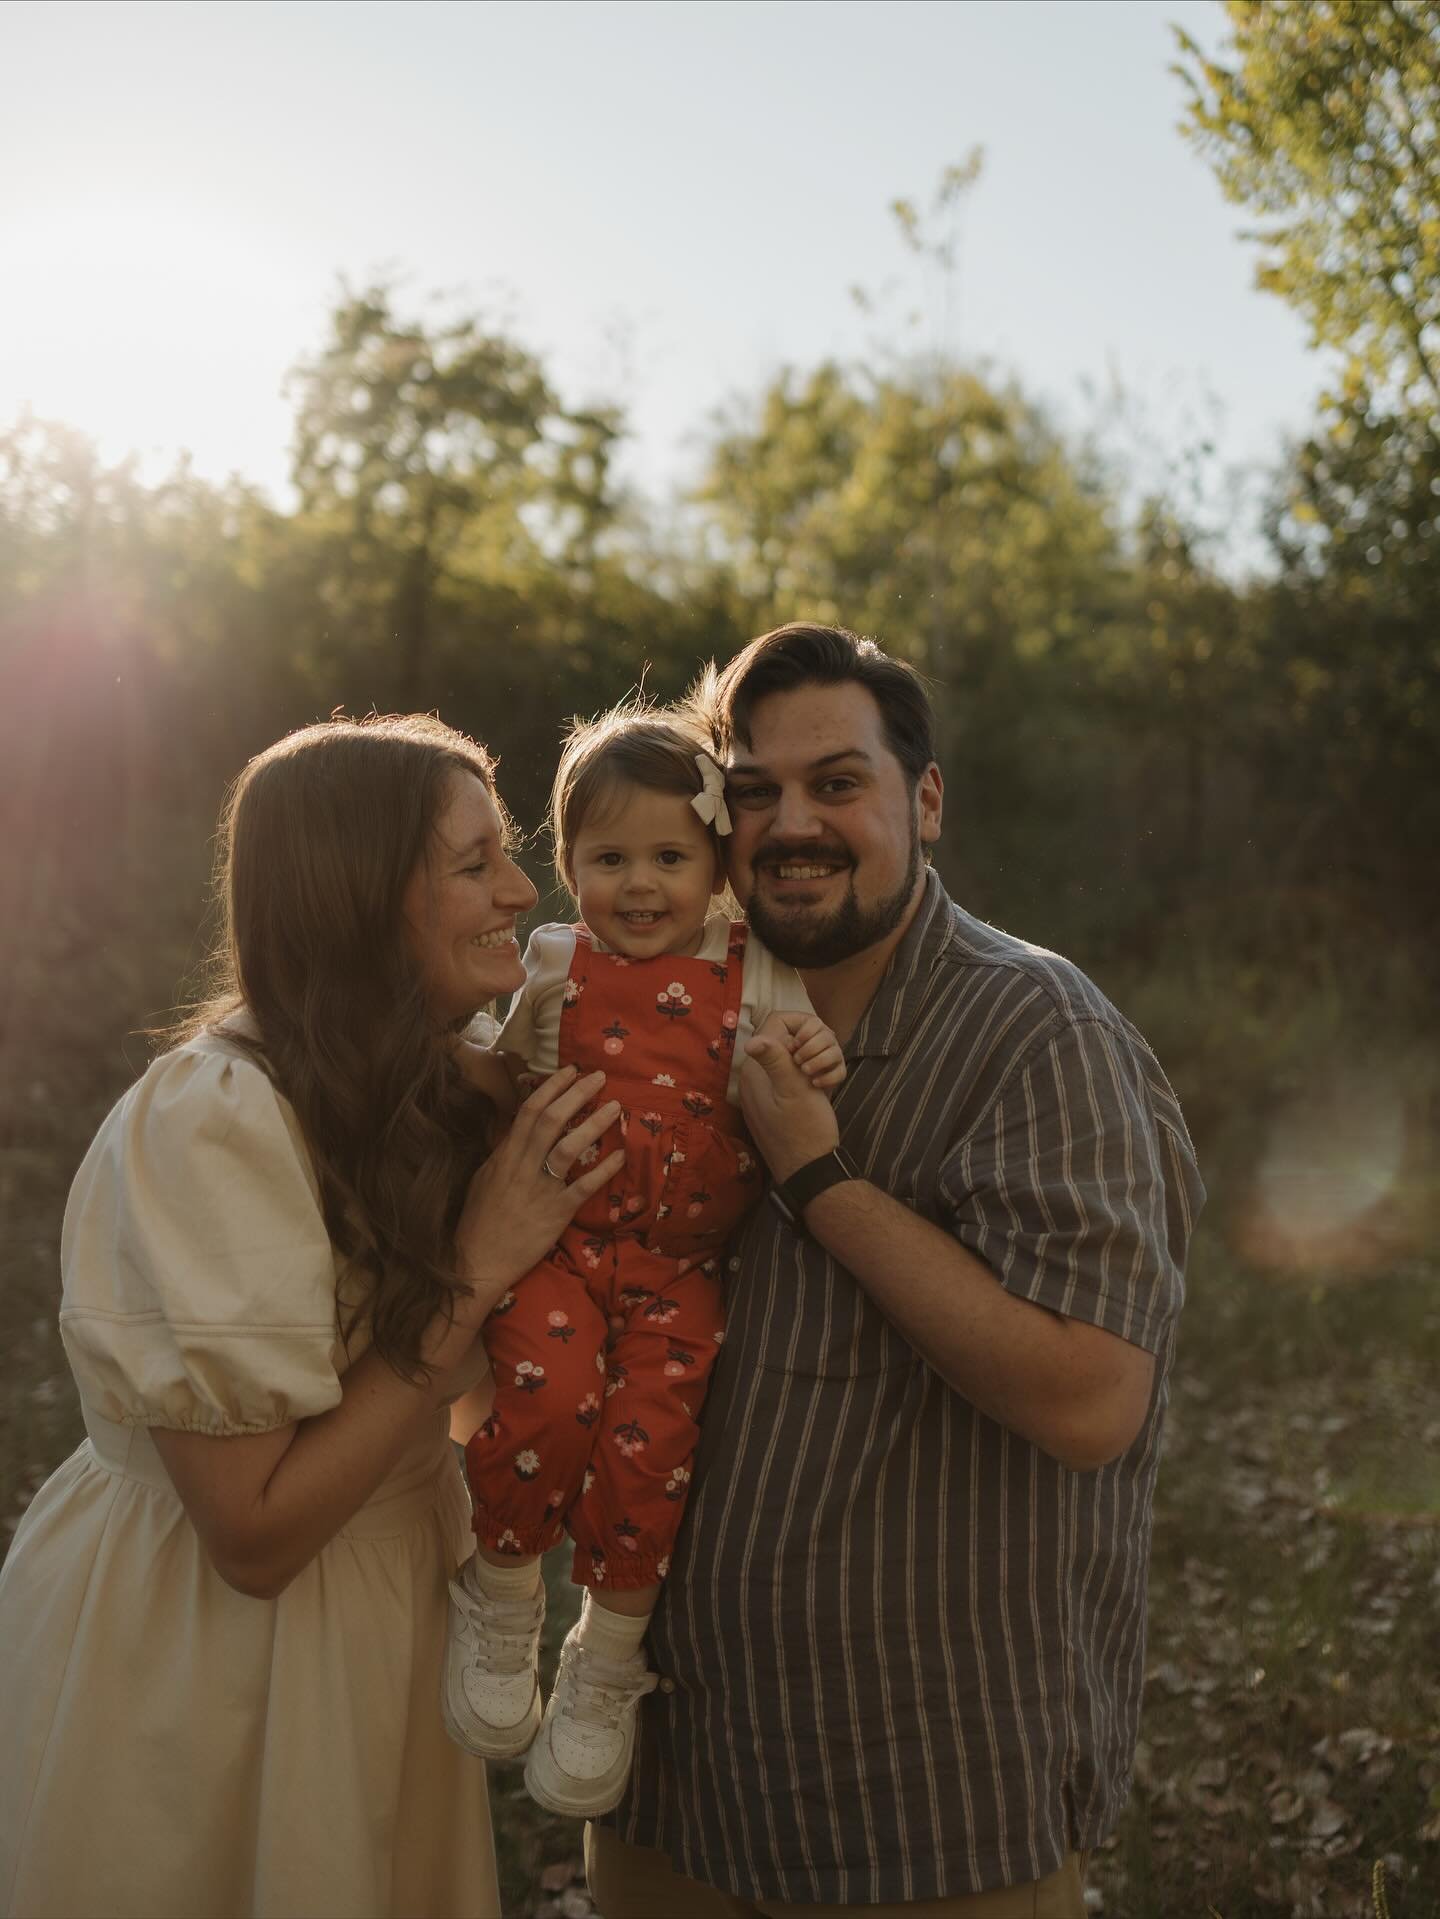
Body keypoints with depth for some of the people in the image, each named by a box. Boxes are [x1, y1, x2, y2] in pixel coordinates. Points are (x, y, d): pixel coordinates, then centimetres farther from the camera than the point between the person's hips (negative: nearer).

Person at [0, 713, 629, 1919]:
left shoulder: (432, 1093, 0)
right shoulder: (213, 1121, -26)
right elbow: (255, 1533, -25)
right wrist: (477, 1271, -25)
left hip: (386, 1619, 8)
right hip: (194, 1671, -7)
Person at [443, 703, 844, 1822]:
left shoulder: (757, 980, 7)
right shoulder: (554, 968, 11)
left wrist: (812, 1072, -13)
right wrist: (510, 1028, 2)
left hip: (680, 1264, 0)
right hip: (558, 1238, 0)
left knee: (651, 1432, -20)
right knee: (549, 1393, -27)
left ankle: (607, 1667, 7)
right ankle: (501, 1607, 2)